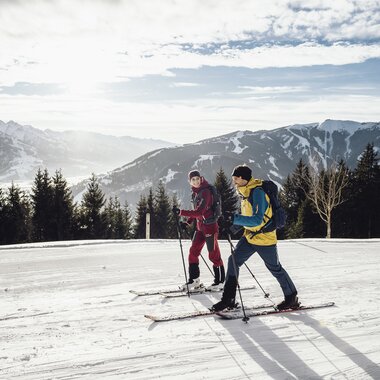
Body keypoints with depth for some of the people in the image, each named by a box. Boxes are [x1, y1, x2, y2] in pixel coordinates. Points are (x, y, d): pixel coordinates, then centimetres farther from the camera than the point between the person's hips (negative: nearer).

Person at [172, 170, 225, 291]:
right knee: (193, 252, 7)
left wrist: (181, 212, -29)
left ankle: (220, 281, 12)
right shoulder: (195, 192, 8)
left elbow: (199, 212, -27)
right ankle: (194, 279, 17)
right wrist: (188, 221, 6)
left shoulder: (205, 192, -19)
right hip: (200, 226, 8)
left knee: (214, 255, 0)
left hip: (210, 226, -8)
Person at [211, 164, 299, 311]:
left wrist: (235, 219, -36)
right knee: (233, 261, 0)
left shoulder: (257, 192, -23)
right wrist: (234, 224, 8)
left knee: (275, 268, 7)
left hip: (264, 238, -8)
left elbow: (257, 219, -31)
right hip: (249, 236, 8)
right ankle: (228, 299, 6)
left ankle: (292, 298, 27)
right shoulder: (245, 192, 6)